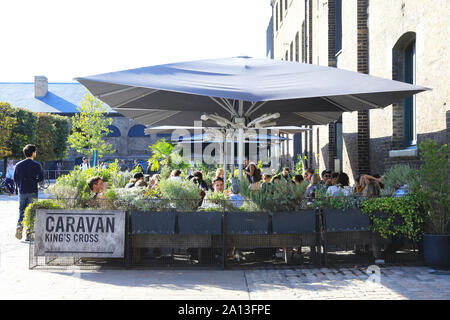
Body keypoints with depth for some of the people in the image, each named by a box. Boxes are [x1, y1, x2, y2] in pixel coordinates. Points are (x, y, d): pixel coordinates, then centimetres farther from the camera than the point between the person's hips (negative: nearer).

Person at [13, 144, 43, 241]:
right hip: (32, 192, -3)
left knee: (21, 210, 16)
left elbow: (15, 179, 5)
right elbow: (41, 178, -12)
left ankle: (19, 226, -10)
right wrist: (34, 181, 8)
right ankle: (28, 234, 3)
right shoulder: (37, 165, -5)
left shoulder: (18, 165, 4)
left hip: (22, 192, 3)